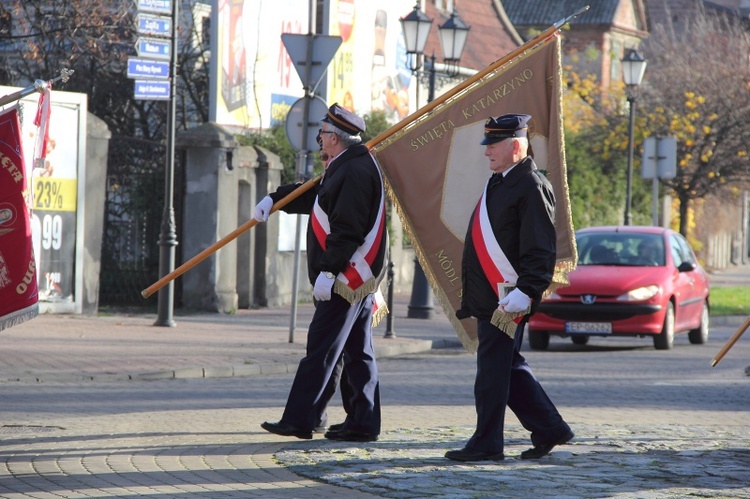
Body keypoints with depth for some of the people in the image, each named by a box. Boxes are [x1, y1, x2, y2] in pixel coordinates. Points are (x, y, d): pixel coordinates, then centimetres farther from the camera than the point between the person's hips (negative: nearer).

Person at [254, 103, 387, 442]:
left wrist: (328, 271, -25)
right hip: (357, 277, 11)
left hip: (347, 278, -11)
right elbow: (314, 196, 33)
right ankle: (364, 424, 12)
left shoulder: (355, 172, -17)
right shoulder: (345, 167, 17)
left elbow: (347, 229, -24)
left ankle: (298, 420, -5)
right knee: (357, 352, 10)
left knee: (321, 350, -7)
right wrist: (274, 199, 31)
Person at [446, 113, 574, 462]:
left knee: (493, 370, -5)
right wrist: (470, 295, 24)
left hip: (508, 299, -10)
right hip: (488, 298, 10)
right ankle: (549, 429, 22)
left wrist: (524, 292, -25)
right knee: (509, 368, 14)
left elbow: (541, 250, -18)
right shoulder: (498, 183, 18)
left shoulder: (531, 186, -13)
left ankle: (486, 444, 2)